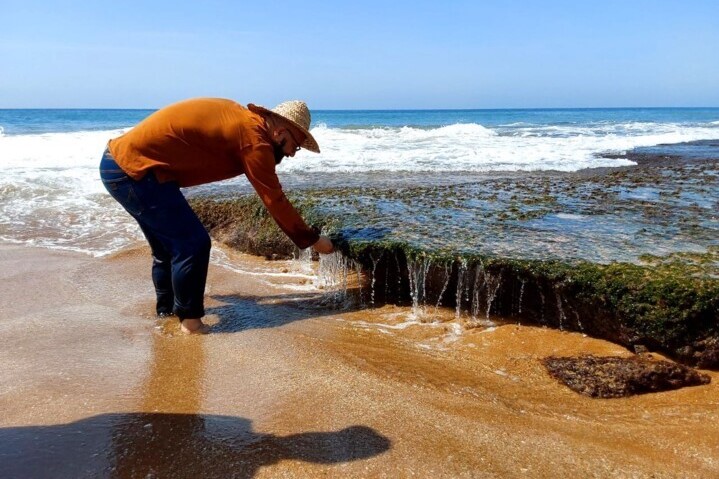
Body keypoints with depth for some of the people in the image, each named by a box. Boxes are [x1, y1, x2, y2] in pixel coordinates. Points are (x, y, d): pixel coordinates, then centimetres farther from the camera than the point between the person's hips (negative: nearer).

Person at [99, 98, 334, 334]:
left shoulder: (242, 117, 9)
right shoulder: (253, 137, -16)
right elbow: (274, 200, -12)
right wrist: (312, 240, -4)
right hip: (133, 169, -10)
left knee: (167, 246, 20)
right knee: (193, 244, -7)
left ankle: (166, 310, 34)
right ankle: (190, 322, 4)